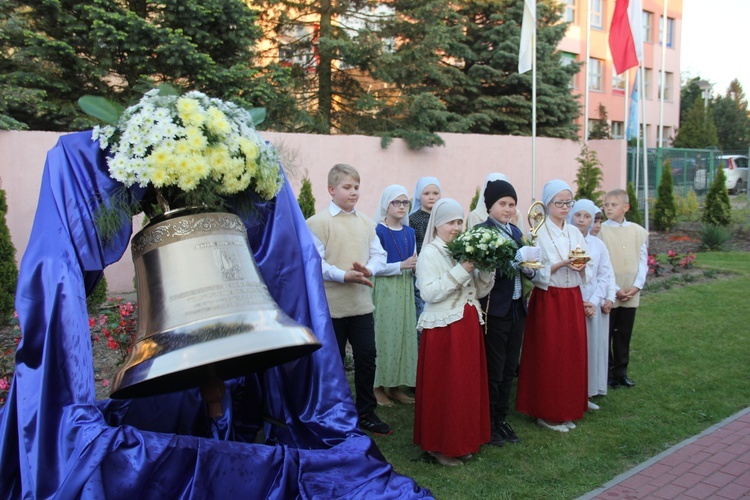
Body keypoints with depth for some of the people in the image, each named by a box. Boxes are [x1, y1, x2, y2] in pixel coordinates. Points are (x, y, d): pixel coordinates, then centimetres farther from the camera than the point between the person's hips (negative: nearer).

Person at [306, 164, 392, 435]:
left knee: (367, 356, 8)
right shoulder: (318, 222, -8)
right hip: (331, 304, -4)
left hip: (361, 302, 5)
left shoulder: (366, 222, 8)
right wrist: (344, 276, -24)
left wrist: (368, 269, -15)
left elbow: (379, 254, 7)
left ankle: (365, 412, 25)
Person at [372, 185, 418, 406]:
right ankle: (379, 387, 9)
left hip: (405, 290, 6)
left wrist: (418, 265, -6)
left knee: (403, 334, 7)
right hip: (385, 290, -6)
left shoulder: (409, 232, 12)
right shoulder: (378, 231, -8)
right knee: (384, 335, -2)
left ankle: (395, 386, 18)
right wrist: (401, 265, -21)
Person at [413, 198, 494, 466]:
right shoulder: (429, 253, -7)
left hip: (469, 326, 7)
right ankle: (440, 445, 14)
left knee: (469, 383, 11)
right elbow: (429, 292, -20)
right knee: (443, 386, 0)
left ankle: (463, 441, 26)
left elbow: (479, 291, 13)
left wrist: (486, 269, -4)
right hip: (443, 328, -7)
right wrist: (461, 271, -20)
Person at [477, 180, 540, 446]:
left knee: (509, 369, 15)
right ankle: (488, 424, 20)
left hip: (516, 309, 7)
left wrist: (529, 268, -5)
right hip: (494, 311, -7)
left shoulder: (515, 232, 11)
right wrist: (519, 257, -26)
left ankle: (501, 420, 30)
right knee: (493, 372, 4)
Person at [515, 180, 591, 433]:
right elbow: (535, 272, -12)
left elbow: (587, 272, 10)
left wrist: (581, 266, -12)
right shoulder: (538, 233, -6)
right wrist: (562, 264, -23)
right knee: (548, 357, 0)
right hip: (548, 300, -5)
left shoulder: (575, 233, 10)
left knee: (573, 355, 8)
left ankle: (567, 411, 21)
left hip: (573, 300, 5)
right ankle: (547, 413, 13)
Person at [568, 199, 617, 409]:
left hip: (594, 305, 4)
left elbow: (605, 276, 5)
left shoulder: (598, 245, 9)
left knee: (592, 347, 8)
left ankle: (588, 393, 18)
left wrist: (594, 302, -8)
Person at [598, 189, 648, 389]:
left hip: (631, 294, 3)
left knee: (624, 334, 13)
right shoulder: (600, 231, -7)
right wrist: (615, 289, -13)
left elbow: (643, 261, 5)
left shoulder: (638, 232, 3)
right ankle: (606, 372, 17)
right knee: (605, 334, 5)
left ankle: (621, 371, 25)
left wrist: (636, 286, -7)